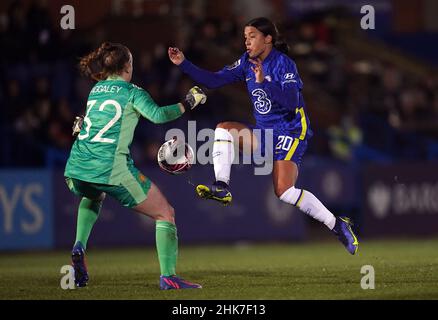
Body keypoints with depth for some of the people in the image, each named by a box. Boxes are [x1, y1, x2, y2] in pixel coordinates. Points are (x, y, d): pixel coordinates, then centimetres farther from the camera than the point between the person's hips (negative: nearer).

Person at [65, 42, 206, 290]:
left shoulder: (95, 90, 19)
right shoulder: (131, 92, 1)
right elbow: (157, 115, -15)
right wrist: (188, 103, -6)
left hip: (76, 170, 6)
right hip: (112, 171, -6)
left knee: (93, 197, 43)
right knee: (165, 213, 7)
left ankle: (79, 247, 18)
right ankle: (168, 276, -7)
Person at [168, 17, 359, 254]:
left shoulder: (283, 63, -15)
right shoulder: (247, 62, 7)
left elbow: (292, 102, -27)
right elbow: (214, 81, 6)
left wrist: (264, 82, -37)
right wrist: (184, 64, -2)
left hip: (291, 131, -8)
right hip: (265, 132, 8)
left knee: (284, 191, -21)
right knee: (224, 129, -7)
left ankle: (337, 225, -11)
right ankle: (222, 188, -15)